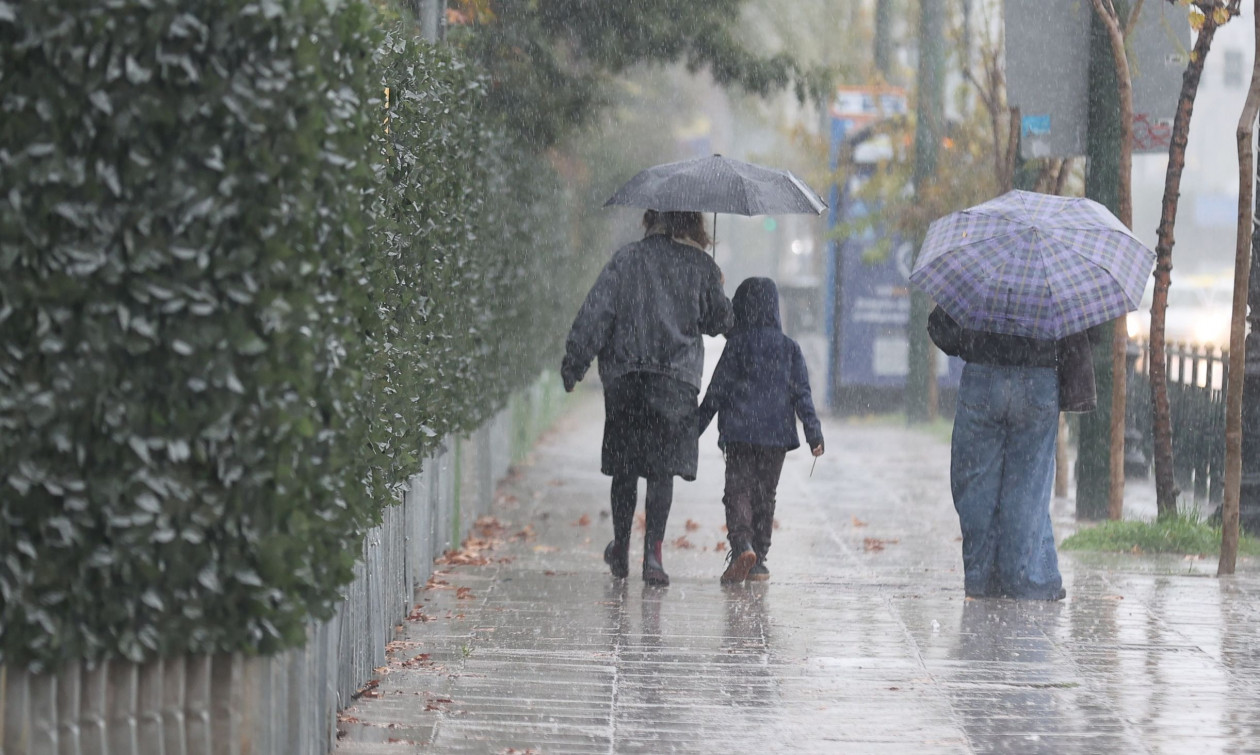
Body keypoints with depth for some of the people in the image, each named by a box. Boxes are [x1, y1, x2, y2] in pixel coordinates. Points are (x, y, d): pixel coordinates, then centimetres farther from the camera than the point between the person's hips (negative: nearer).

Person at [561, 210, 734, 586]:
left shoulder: (627, 259, 1)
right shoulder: (702, 267, 1)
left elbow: (595, 313, -4)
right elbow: (719, 321, 9)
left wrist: (573, 365, 0)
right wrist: (717, 290, 29)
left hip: (624, 380, 1)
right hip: (677, 382, -1)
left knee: (624, 468, 13)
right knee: (663, 469, -1)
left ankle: (621, 548, 24)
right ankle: (652, 552, -13)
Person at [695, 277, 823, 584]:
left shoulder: (737, 344, -4)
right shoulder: (789, 348, 5)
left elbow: (716, 392, -3)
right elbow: (802, 393, 1)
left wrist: (694, 429, 4)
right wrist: (814, 432, 2)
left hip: (740, 433, -3)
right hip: (777, 433, 3)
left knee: (737, 491, -4)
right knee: (764, 495, 13)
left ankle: (742, 545, -28)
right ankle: (758, 560, 12)